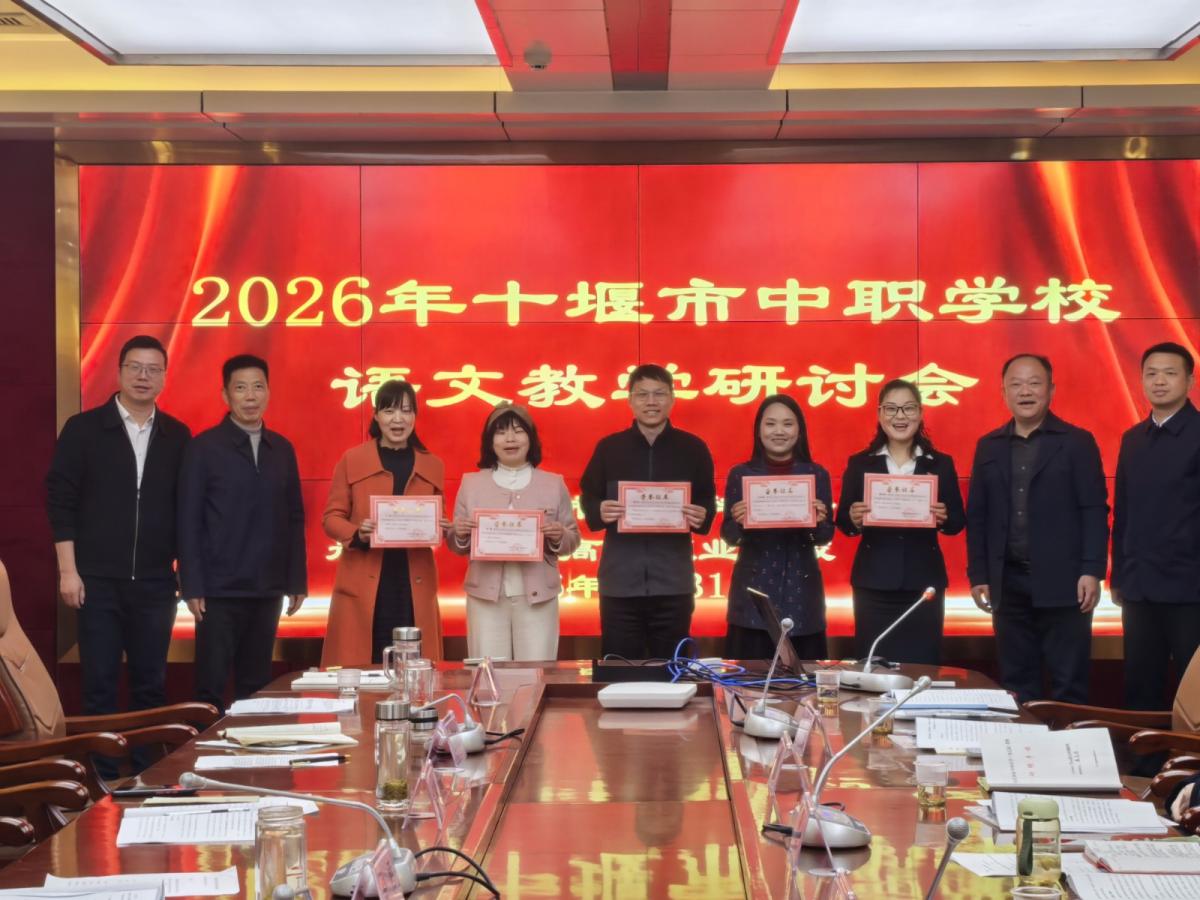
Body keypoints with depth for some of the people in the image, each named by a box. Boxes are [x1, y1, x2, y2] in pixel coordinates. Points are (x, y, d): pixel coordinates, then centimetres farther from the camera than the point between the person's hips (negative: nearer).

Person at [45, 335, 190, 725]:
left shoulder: (177, 436, 6)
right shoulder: (83, 428, -1)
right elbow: (60, 500, -3)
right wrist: (68, 571, -8)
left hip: (155, 583, 2)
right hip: (98, 580, -2)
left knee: (151, 684, 8)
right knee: (99, 684, 3)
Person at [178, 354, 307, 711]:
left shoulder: (282, 448, 10)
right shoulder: (204, 447, -3)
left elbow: (294, 518, 12)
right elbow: (188, 521, -5)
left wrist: (297, 581, 7)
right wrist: (192, 587, -10)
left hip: (267, 590, 4)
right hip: (220, 589, -4)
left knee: (256, 686, 9)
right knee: (212, 686, -1)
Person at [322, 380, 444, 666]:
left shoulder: (432, 466, 11)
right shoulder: (352, 459, 3)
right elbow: (331, 517, 3)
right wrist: (357, 534, -17)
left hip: (414, 586, 2)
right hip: (363, 585, -2)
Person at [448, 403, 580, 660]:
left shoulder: (554, 484, 8)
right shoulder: (471, 483, 9)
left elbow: (573, 540, 10)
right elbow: (455, 546, 12)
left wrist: (559, 537, -11)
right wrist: (460, 533, -10)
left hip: (537, 595, 0)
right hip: (486, 595, 0)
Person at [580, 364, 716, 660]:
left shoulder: (693, 448, 6)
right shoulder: (608, 447, 5)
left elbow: (708, 503, 8)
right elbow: (587, 500, 7)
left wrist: (702, 517, -15)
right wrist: (600, 512, -15)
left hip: (674, 581, 0)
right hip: (620, 580, 0)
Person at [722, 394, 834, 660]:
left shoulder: (817, 474, 4)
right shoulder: (740, 474, 2)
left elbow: (825, 537, 3)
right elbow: (729, 536, 1)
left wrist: (819, 522, -18)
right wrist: (738, 522, -20)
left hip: (801, 588, 1)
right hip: (753, 587, -1)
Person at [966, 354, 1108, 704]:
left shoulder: (1077, 442, 1)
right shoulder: (988, 446, 11)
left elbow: (1095, 511, -4)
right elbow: (977, 516, 11)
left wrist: (1092, 571, -12)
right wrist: (978, 575, 5)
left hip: (1062, 583, -3)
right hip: (1008, 583, 4)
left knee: (1069, 684, 1)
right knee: (1016, 684, 8)